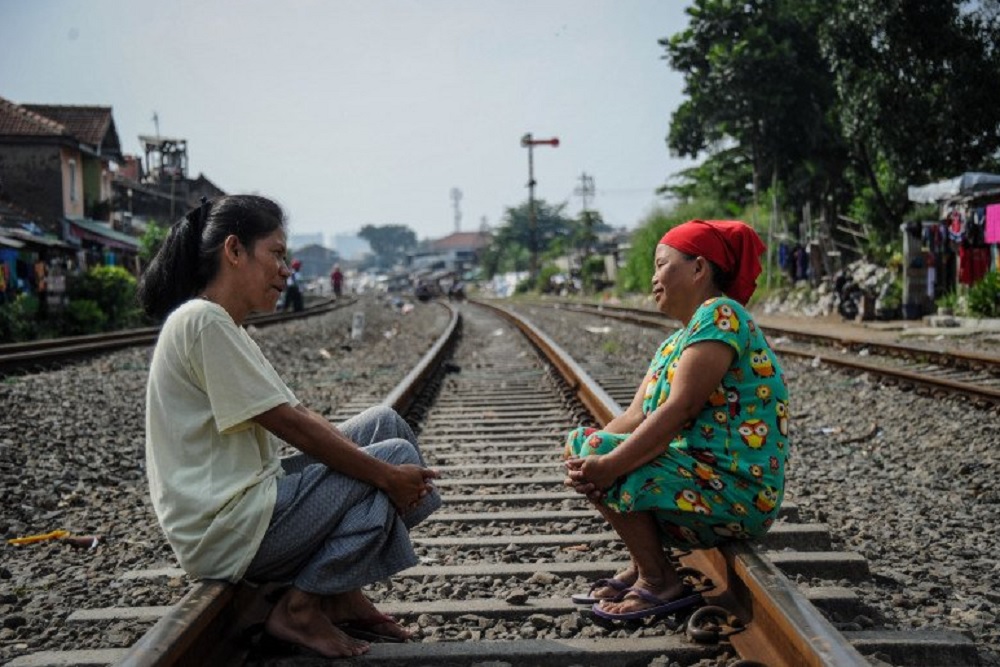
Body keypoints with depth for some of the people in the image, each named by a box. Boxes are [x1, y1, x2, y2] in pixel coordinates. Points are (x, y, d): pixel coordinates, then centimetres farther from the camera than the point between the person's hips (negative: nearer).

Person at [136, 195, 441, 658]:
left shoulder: (226, 327, 14)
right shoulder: (203, 322, -17)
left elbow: (300, 416, 10)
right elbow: (292, 426, -19)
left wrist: (392, 472, -1)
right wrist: (388, 475, -13)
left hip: (248, 501, 10)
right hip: (227, 531, -10)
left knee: (383, 424, 10)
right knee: (395, 457, -11)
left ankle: (343, 594, 11)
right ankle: (299, 610, -2)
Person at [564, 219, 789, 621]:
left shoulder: (720, 315, -13)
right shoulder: (676, 341, 16)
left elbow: (678, 411, -24)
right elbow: (635, 416, 6)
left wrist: (608, 464, -25)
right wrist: (588, 461, -12)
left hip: (738, 493, -10)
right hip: (705, 477, 10)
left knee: (593, 451, -19)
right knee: (582, 443, 11)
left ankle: (661, 583, -6)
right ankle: (640, 568, 10)